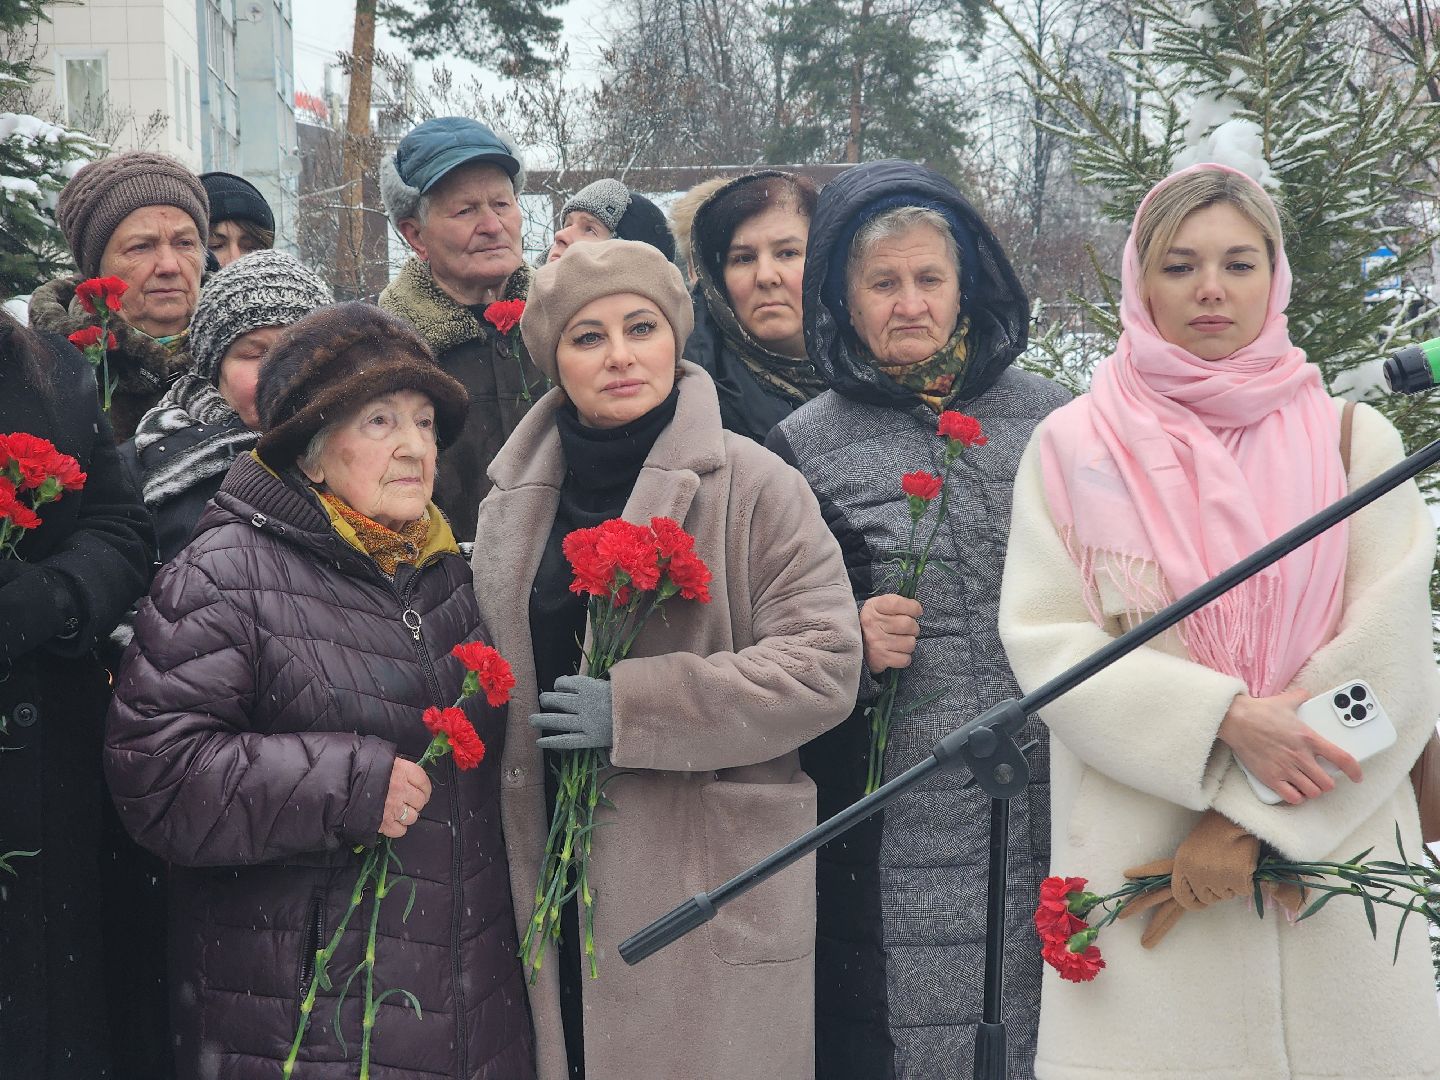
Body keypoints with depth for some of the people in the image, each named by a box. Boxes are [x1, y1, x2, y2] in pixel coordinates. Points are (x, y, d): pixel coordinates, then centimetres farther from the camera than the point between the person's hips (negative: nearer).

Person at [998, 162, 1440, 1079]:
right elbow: (1045, 642, -5)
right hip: (1137, 865, -1)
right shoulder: (1076, 446, 3)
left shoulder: (1354, 442, 5)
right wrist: (1222, 719, -17)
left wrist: (1250, 818, -11)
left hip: (1330, 858, 1)